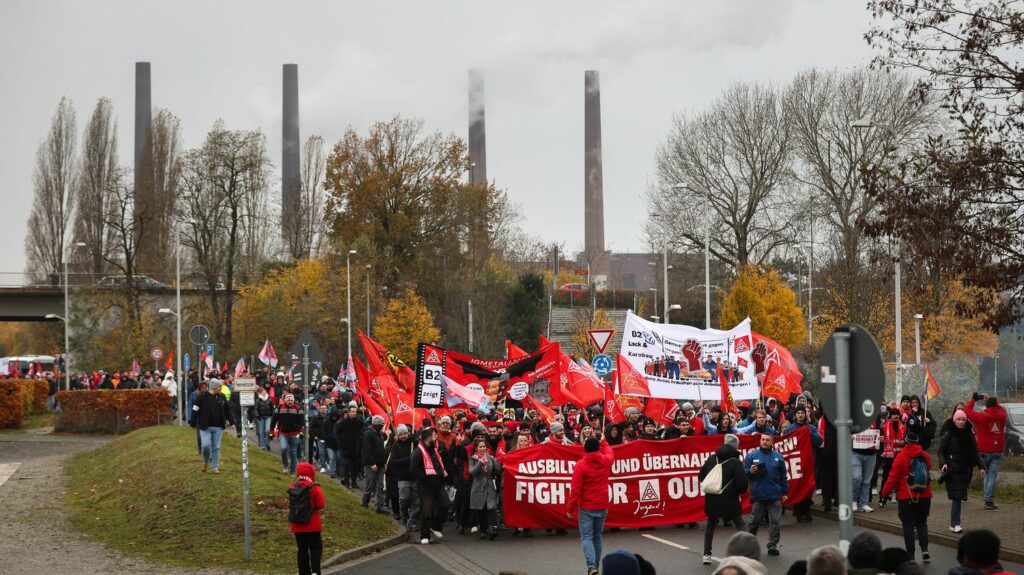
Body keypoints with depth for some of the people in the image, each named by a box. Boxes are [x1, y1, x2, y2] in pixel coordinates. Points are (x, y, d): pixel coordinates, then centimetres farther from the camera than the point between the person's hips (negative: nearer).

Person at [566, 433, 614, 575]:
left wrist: (570, 508, -6)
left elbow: (575, 489, -14)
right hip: (602, 507, 4)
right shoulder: (606, 461, 0)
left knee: (587, 538, -4)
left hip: (586, 508, -4)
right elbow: (610, 453, 27)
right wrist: (603, 442, 45)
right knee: (597, 537, 16)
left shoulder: (580, 465, -13)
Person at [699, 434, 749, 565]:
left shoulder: (711, 459, 5)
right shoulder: (735, 462, -9)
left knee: (711, 524, 19)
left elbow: (701, 477, 10)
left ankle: (707, 554, 17)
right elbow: (742, 482, -14)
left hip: (712, 500, 4)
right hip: (730, 500, -4)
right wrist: (741, 491, 8)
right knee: (740, 525, 6)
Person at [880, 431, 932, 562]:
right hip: (924, 496, 4)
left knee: (908, 525, 2)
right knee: (922, 523, 17)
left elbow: (893, 477, -10)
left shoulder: (900, 457, -12)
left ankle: (910, 555, 0)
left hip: (906, 497, -4)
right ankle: (925, 550, 0)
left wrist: (885, 492, 2)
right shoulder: (925, 456, 1)